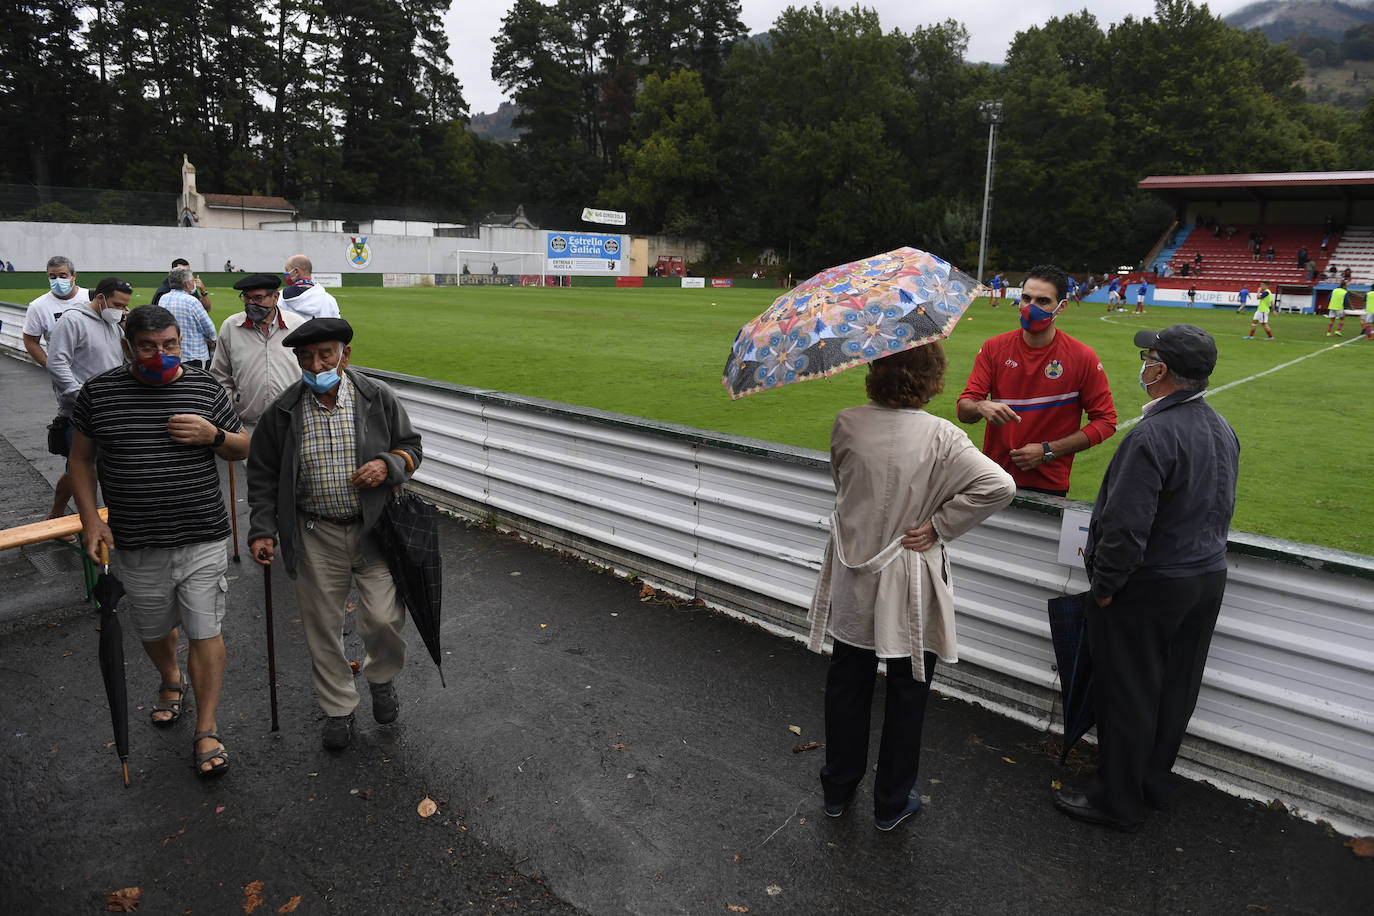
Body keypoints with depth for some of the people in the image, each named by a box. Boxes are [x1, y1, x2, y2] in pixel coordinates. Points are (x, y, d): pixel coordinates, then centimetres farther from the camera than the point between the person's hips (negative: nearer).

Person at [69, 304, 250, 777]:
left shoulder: (204, 388, -2)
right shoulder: (99, 392, -2)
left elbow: (243, 448, 7)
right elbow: (81, 458, 8)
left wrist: (214, 435, -14)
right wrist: (91, 519, 0)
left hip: (202, 541, -1)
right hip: (136, 544, 2)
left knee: (205, 633, 0)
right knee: (153, 629, 19)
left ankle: (206, 730, 13)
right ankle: (171, 682, 50)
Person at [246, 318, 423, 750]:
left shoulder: (378, 398, -5)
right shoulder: (282, 412, -3)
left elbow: (410, 447, 6)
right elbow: (263, 476, 6)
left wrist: (388, 465, -16)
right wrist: (262, 531, -1)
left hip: (374, 529, -1)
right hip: (316, 537, 1)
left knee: (383, 619, -6)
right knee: (323, 629, 10)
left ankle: (381, 678, 28)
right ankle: (338, 709, 31)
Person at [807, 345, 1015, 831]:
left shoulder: (847, 424, -10)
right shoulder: (940, 436, -18)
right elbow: (999, 485, -26)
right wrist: (940, 525, -17)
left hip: (852, 579, 3)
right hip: (910, 590, -2)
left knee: (846, 685, 19)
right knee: (906, 694, 16)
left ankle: (837, 789, 37)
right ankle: (891, 803, 32)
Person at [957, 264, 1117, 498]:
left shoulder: (1082, 357, -7)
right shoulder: (994, 347, -2)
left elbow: (1105, 421, -4)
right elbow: (964, 408, -4)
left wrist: (1047, 451, -13)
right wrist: (981, 407, -29)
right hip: (994, 477, 2)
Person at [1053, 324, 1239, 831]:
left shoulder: (1152, 437, -25)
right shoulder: (1223, 430, 5)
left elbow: (1126, 527, -27)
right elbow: (1219, 509, 15)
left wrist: (1103, 585, -14)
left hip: (1147, 588, -9)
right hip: (1208, 578, 9)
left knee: (1127, 695, 6)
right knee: (1175, 690, 19)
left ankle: (1117, 800, 20)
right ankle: (1154, 784, 37)